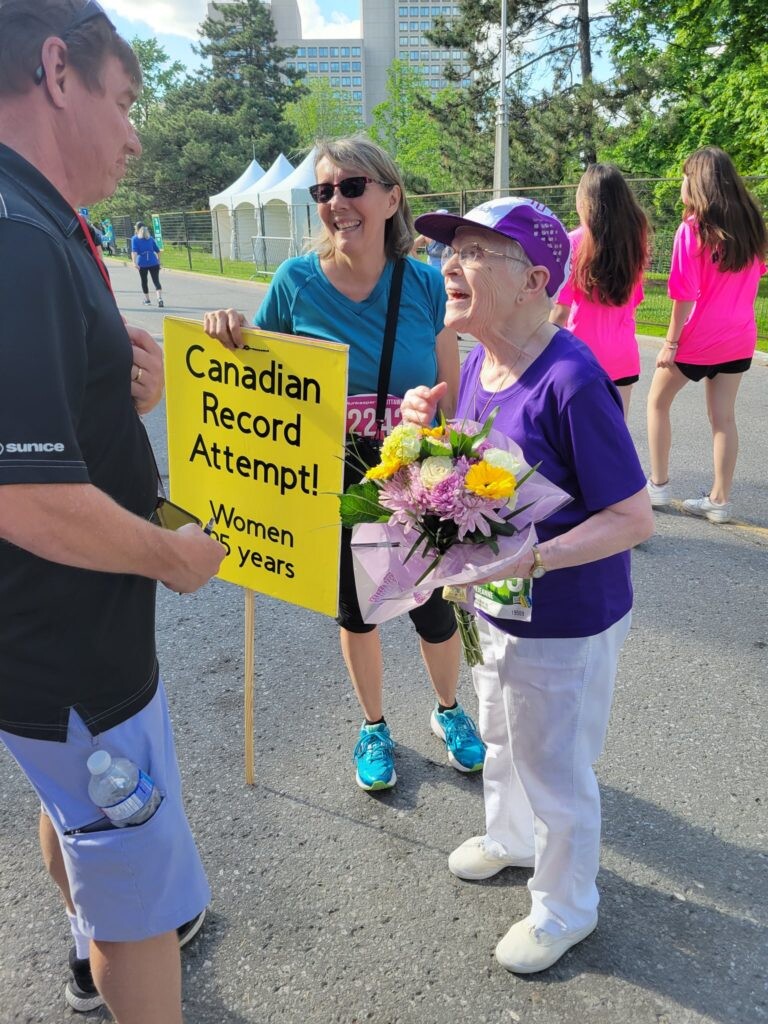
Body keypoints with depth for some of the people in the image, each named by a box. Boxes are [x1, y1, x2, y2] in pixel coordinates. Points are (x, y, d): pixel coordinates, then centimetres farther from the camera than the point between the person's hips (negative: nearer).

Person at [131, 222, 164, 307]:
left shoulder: (134, 239, 5)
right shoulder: (150, 238, 15)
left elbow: (134, 251, -9)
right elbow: (158, 251, 16)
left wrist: (134, 262, -19)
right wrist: (158, 261, 27)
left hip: (142, 263, -1)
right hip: (153, 262, 1)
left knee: (144, 281, 16)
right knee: (156, 281, -5)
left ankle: (147, 300, 27)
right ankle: (160, 298, -26)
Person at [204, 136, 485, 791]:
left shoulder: (426, 285, -10)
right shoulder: (296, 282, -11)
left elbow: (452, 399, -4)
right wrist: (228, 333, -19)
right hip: (334, 486, 0)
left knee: (435, 614, 13)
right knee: (355, 611, 18)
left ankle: (449, 711, 46)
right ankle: (374, 726, 45)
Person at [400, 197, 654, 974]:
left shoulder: (571, 381, -29)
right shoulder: (477, 363, -3)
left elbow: (634, 518, -25)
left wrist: (532, 559, -34)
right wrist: (430, 430, -7)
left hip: (566, 622, -8)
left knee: (553, 768, 15)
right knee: (499, 737, 30)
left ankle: (564, 909, 44)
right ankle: (511, 837, 60)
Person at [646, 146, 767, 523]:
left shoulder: (693, 228, -14)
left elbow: (686, 294, -16)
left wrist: (670, 342, -11)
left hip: (698, 337, -5)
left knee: (658, 401, 14)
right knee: (723, 415, 9)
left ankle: (658, 485, 17)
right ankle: (720, 500, 12)